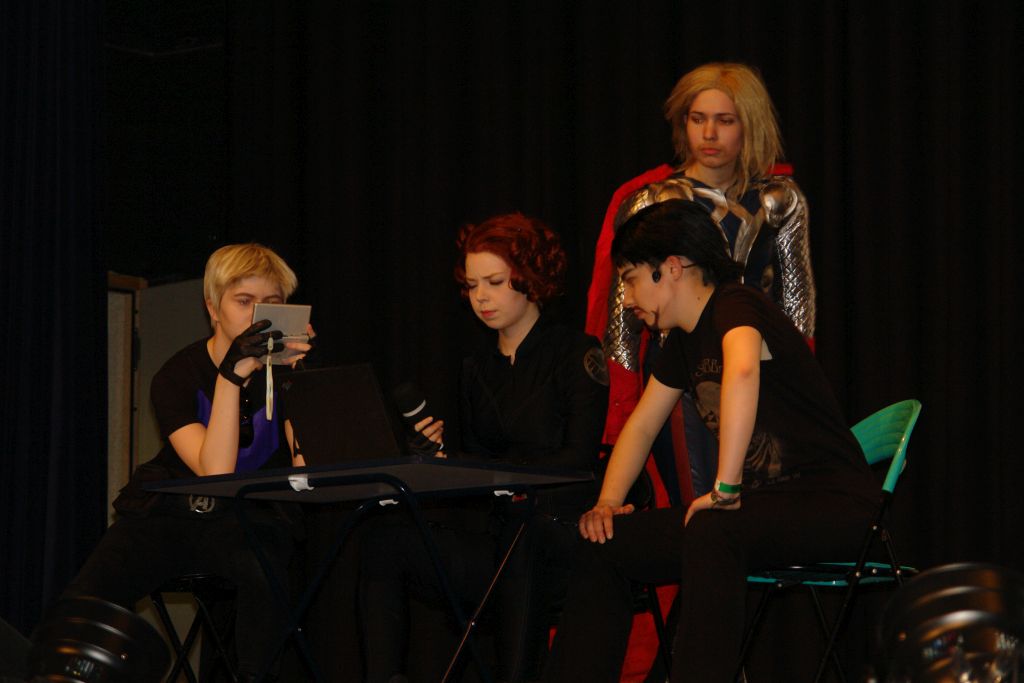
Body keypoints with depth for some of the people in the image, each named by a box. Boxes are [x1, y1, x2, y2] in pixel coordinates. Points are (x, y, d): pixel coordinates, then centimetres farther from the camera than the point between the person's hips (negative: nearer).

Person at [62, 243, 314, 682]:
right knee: (81, 607, -26)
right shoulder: (178, 377, -4)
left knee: (264, 576, -38)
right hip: (170, 510, 0)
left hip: (250, 518, 0)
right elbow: (215, 472, -19)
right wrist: (231, 376, -27)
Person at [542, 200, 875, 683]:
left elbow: (742, 371, -38)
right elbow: (641, 426, 21)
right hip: (763, 502, 9)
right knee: (603, 543, 3)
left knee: (711, 533, -39)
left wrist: (726, 489, -36)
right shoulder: (685, 339, 14)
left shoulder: (735, 307, -15)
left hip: (830, 502, -9)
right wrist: (607, 504, 6)